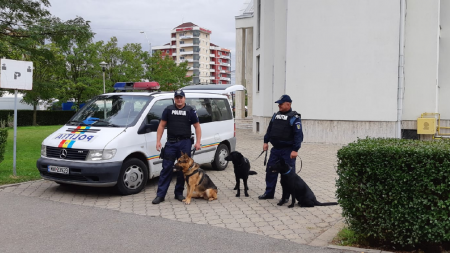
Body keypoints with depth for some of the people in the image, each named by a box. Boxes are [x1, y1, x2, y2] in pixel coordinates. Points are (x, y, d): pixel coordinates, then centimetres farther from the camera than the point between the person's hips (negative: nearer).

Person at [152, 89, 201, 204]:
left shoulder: (190, 111, 7)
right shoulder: (168, 110, 9)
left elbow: (197, 127, 8)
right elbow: (161, 125, 8)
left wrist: (198, 142, -3)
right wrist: (158, 141, -1)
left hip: (185, 143, 0)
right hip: (171, 143, 0)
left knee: (183, 169, 5)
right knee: (166, 168, -3)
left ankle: (179, 193, 17)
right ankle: (160, 194, 0)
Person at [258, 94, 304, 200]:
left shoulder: (294, 117, -10)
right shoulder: (276, 115, 12)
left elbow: (298, 135, -15)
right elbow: (269, 129, 20)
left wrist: (295, 150, -20)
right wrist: (266, 142, 13)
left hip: (288, 150, -7)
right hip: (275, 149, 7)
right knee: (270, 171, 11)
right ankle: (269, 193, 23)